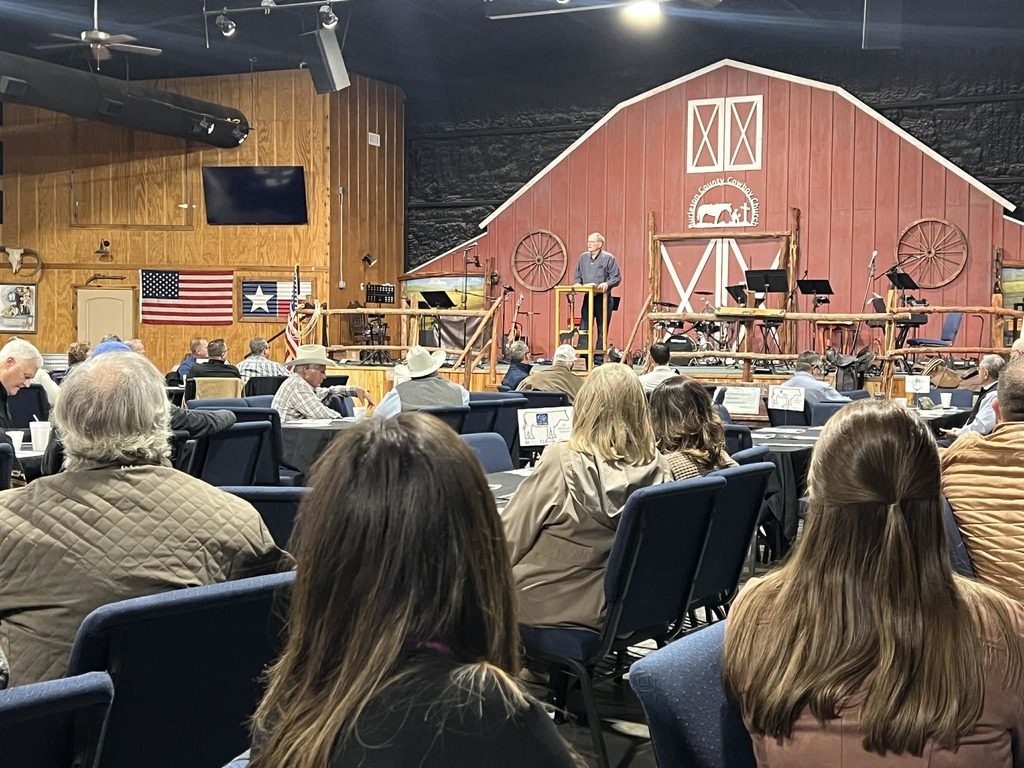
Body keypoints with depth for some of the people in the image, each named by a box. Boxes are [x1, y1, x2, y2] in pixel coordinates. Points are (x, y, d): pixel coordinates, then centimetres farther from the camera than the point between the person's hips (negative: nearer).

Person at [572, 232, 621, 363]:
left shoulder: (608, 258, -2)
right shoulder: (583, 257, 14)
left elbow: (617, 277, -5)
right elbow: (577, 275, 20)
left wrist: (607, 284, -22)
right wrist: (577, 283, -1)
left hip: (603, 298, -4)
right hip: (587, 298, 5)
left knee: (602, 331, 1)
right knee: (583, 329, 0)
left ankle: (598, 360, 6)